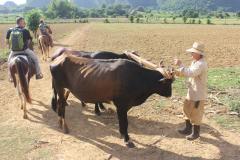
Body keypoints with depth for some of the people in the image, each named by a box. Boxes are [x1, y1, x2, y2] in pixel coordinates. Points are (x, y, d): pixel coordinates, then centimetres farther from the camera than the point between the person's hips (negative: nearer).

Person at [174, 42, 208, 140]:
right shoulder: (195, 62, 9)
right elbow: (189, 73, 16)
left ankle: (196, 132, 20)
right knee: (187, 110, 20)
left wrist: (180, 65, -29)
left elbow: (190, 73, -33)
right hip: (191, 92, 10)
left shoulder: (201, 64, -23)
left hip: (198, 94, -10)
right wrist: (179, 73, 0)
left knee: (195, 113, 4)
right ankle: (188, 128, 36)